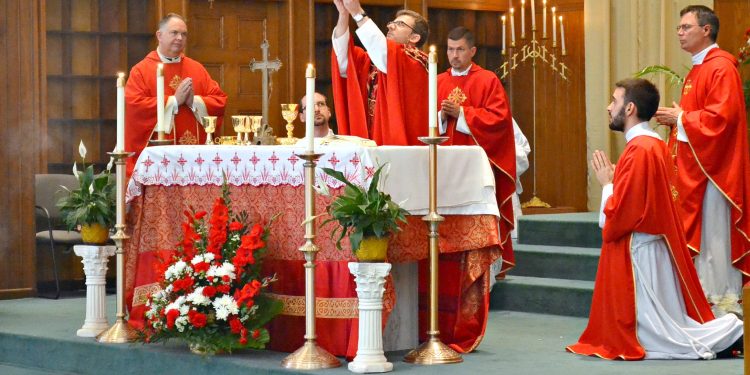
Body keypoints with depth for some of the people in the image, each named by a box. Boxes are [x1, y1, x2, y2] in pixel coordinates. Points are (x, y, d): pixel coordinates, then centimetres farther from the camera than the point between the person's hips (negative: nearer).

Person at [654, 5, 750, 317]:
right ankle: (706, 293, 15)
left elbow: (722, 115, -23)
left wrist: (680, 118, -13)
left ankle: (724, 299, -2)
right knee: (698, 232, 10)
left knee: (715, 231, -7)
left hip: (713, 166, -10)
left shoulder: (721, 67, -13)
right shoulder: (697, 70, 18)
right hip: (692, 166, 10)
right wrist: (675, 118, 5)